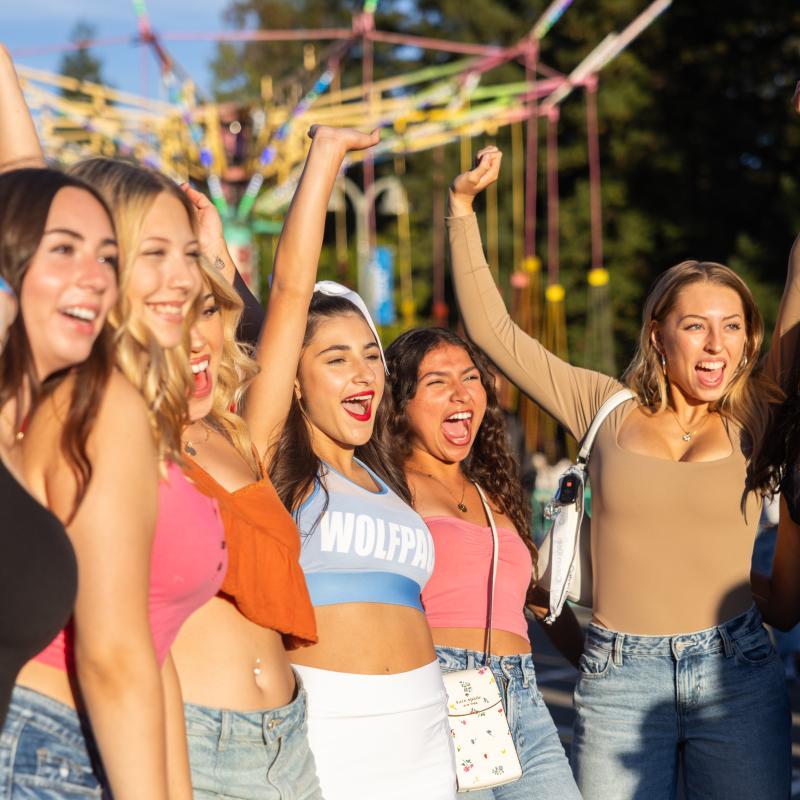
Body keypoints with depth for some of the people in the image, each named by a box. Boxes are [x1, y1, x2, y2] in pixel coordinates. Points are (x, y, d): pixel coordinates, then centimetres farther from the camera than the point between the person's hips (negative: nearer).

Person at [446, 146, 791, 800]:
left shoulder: (753, 421, 5)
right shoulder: (609, 409, 6)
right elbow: (493, 330, 8)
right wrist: (463, 210, 7)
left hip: (738, 672, 1)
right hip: (617, 678, 0)